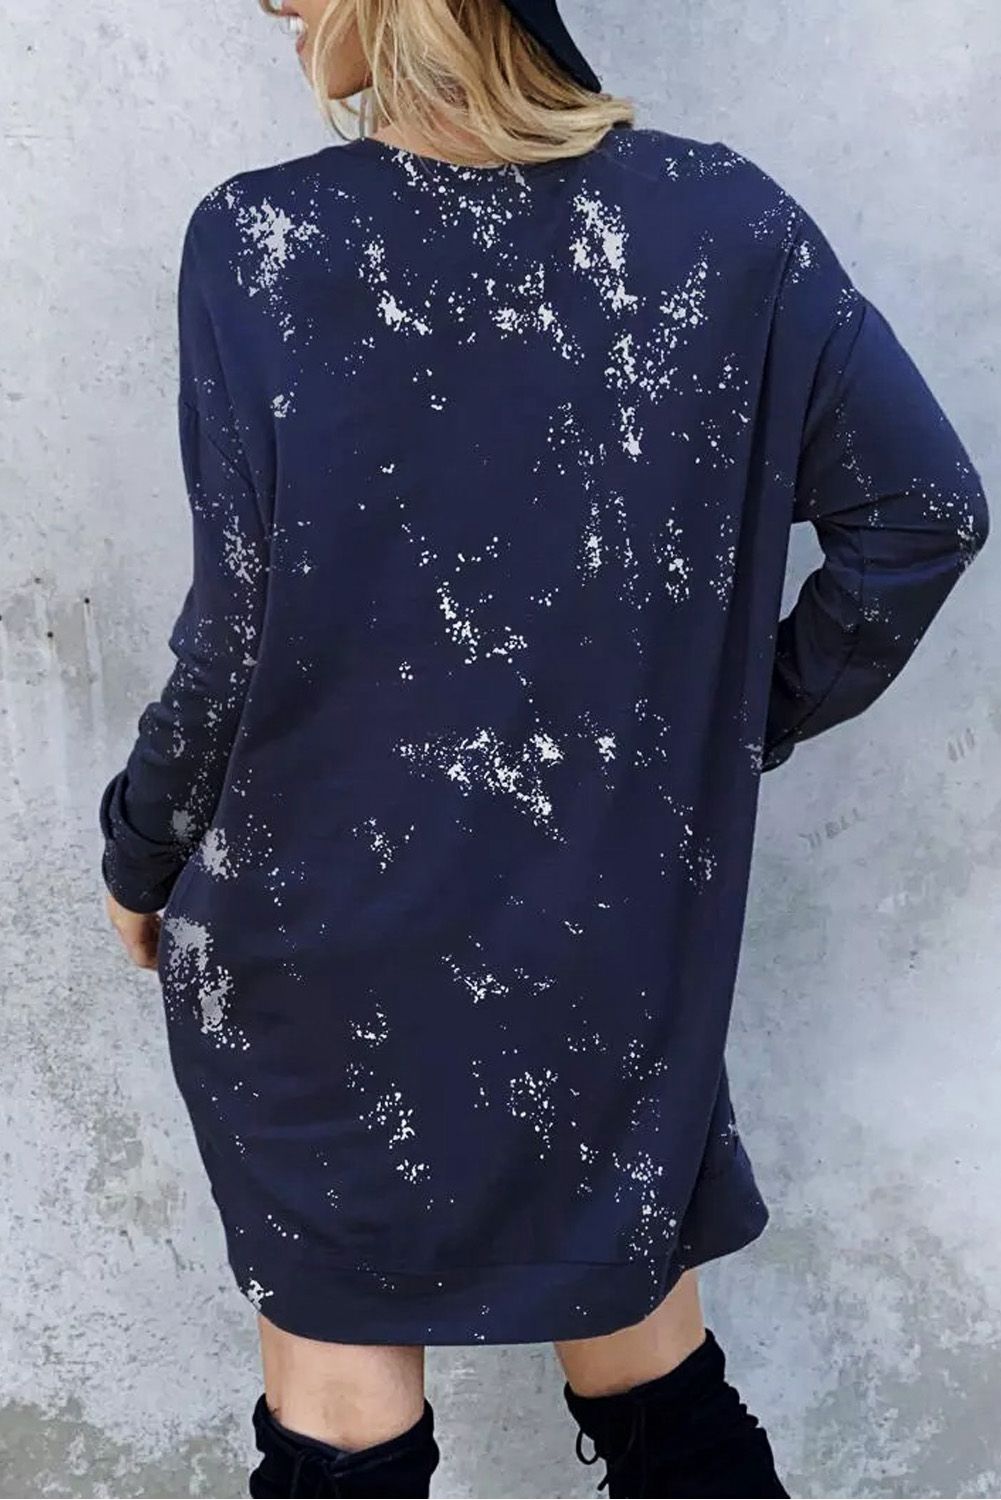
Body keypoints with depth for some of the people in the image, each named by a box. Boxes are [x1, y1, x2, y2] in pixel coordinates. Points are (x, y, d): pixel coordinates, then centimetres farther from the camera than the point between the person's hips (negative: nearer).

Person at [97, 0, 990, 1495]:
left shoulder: (259, 243, -16)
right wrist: (737, 728, 5)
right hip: (625, 919, 3)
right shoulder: (725, 221, -7)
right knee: (637, 1327, 24)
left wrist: (141, 855, 2)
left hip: (323, 929, -2)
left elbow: (246, 636, -15)